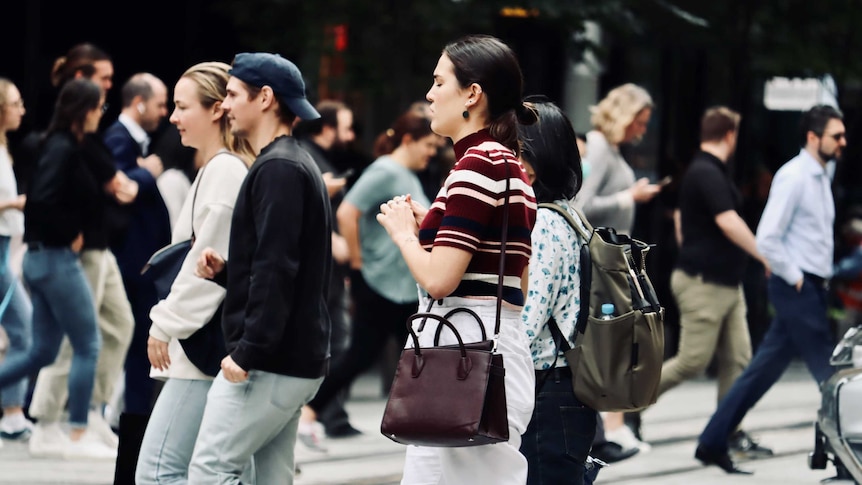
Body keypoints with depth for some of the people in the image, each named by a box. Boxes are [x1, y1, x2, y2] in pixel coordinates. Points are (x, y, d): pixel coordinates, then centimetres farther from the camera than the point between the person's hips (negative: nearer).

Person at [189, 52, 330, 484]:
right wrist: (226, 269, 7)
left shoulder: (278, 169, -14)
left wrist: (247, 353, -22)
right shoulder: (298, 165, 19)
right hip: (298, 359, 10)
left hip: (270, 362, -10)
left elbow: (277, 272, -22)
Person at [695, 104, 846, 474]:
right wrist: (795, 278, -14)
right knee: (829, 374, -5)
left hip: (812, 288, 9)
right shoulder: (793, 177, -14)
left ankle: (713, 443, 14)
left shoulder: (820, 177, 15)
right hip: (796, 288, -9)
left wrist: (820, 280, 14)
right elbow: (767, 238, -20)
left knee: (764, 370, 9)